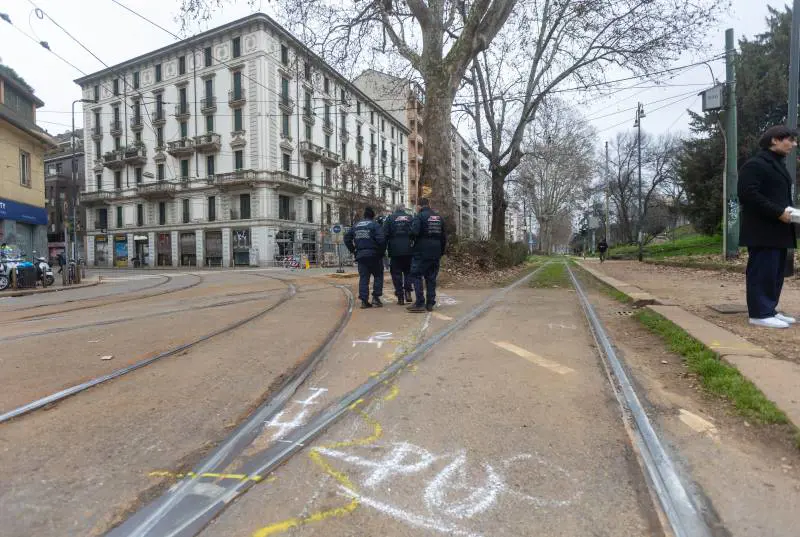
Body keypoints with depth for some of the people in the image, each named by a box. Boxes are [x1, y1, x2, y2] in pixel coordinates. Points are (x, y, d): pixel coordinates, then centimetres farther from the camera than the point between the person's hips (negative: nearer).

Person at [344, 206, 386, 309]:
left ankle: (364, 301, 3)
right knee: (378, 276, 9)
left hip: (360, 255, 4)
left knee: (363, 277, 7)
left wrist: (353, 250, 15)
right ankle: (375, 297, 2)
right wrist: (382, 251, -4)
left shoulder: (356, 225, 12)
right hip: (373, 255, -4)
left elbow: (347, 238, 12)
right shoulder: (374, 224, -5)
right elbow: (381, 239, -17)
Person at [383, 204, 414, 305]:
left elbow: (385, 234, -2)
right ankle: (408, 291, -2)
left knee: (396, 273, 4)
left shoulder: (389, 218, 4)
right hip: (408, 250, 2)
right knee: (408, 271, 15)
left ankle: (400, 297, 1)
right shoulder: (410, 218, 10)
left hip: (395, 251, -2)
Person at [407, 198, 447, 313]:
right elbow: (444, 236, 14)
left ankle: (420, 303, -7)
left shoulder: (419, 216, -7)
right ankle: (430, 303, 11)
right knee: (431, 278, 10)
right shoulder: (439, 218, 13)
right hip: (435, 253, 6)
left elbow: (414, 232, -20)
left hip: (421, 252, -6)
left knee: (416, 276, -1)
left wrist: (412, 239, 1)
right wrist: (441, 251, 20)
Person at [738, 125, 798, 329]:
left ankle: (769, 310, 17)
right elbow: (748, 195, -19)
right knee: (763, 271, -8)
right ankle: (759, 313, -4)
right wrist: (779, 212, -19)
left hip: (778, 230, 10)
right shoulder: (754, 165, -9)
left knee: (776, 272, 10)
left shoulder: (778, 165, 22)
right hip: (763, 230, -10)